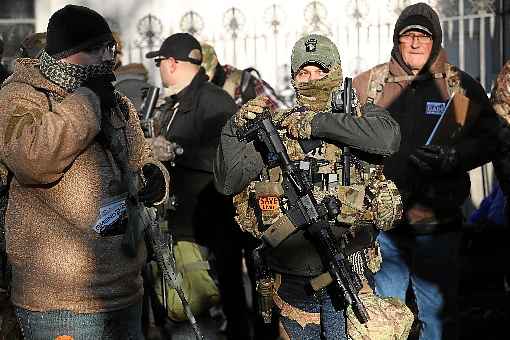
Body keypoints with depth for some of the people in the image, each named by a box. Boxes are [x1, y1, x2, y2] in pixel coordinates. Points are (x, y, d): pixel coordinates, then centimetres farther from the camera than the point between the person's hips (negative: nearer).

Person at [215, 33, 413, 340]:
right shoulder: (273, 126, 8)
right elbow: (228, 182, 4)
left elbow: (389, 137, -23)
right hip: (290, 277, 3)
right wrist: (236, 130, -10)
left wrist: (318, 124, -20)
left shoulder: (359, 117, 2)